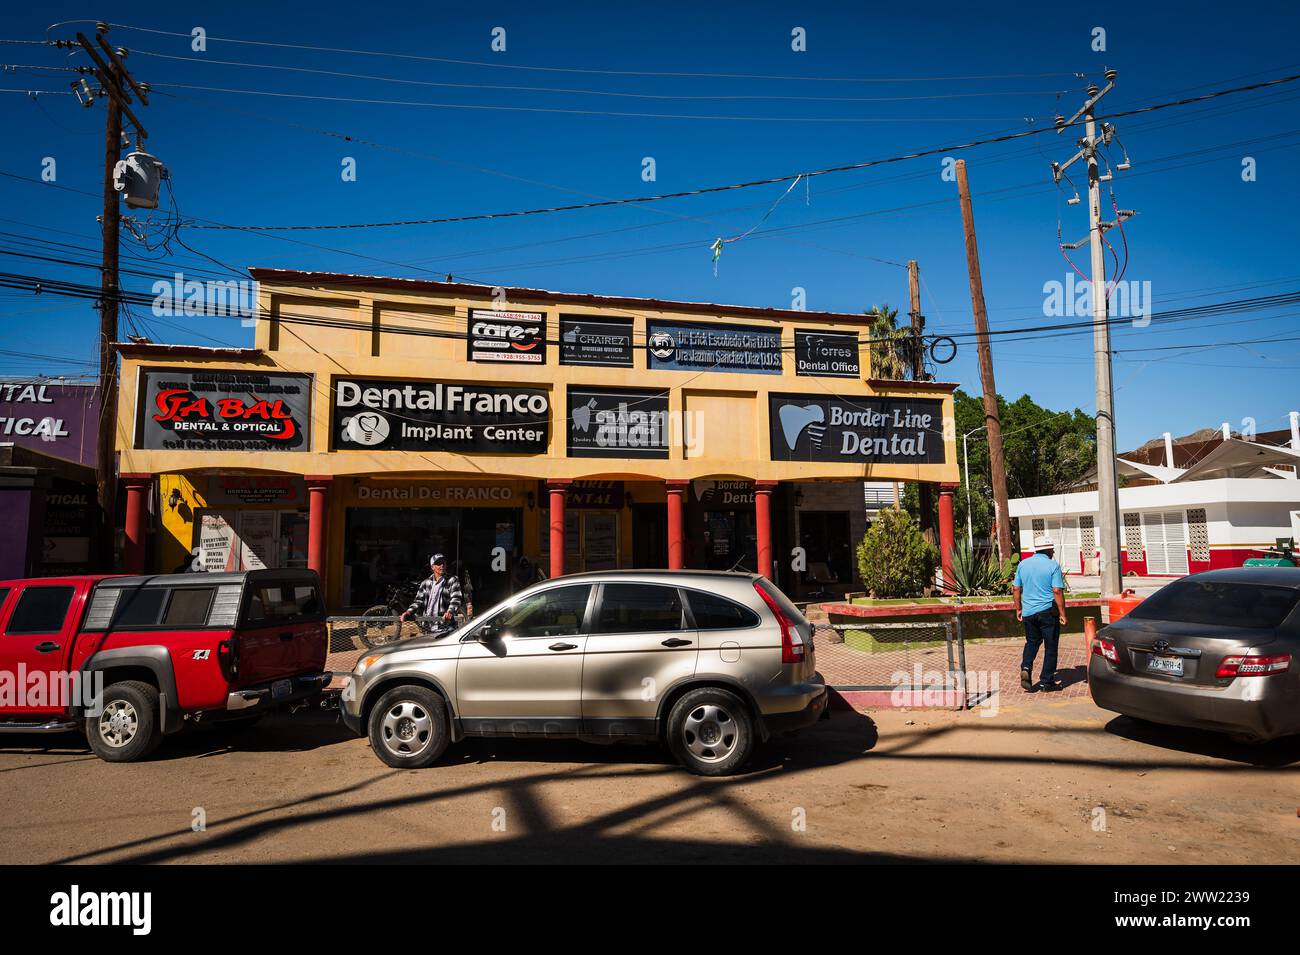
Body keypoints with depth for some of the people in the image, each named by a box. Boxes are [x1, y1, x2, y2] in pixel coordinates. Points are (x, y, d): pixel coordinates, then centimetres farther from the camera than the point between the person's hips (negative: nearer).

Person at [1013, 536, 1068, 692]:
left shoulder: (1023, 564, 5)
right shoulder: (1053, 565, -9)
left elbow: (1016, 588, 7)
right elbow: (1057, 591, -15)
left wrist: (1018, 609, 17)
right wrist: (1062, 614, -10)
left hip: (1028, 611, 4)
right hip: (1048, 611, -4)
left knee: (1031, 641, 20)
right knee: (1050, 646, 7)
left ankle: (1026, 668, -2)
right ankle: (1046, 682, 10)